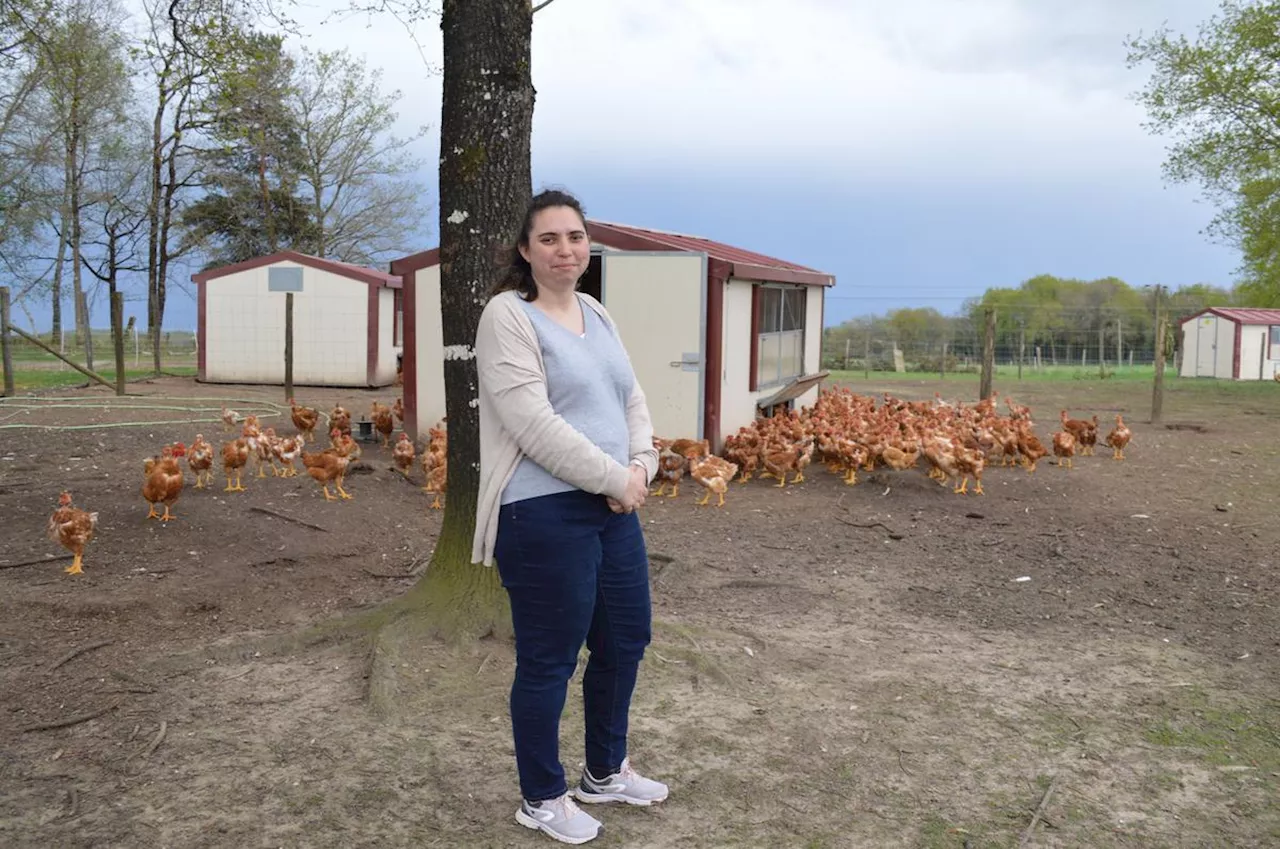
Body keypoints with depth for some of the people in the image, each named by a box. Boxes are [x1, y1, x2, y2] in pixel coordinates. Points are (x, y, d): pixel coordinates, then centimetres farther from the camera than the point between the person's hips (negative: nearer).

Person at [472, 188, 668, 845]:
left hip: (614, 510, 9)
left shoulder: (597, 315, 14)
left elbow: (632, 401, 15)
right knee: (548, 662, 5)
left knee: (625, 643, 19)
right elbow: (535, 425, -21)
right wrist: (615, 477, -15)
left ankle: (605, 772, 40)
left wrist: (641, 468, -3)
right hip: (545, 516, -8)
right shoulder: (508, 317, -12)